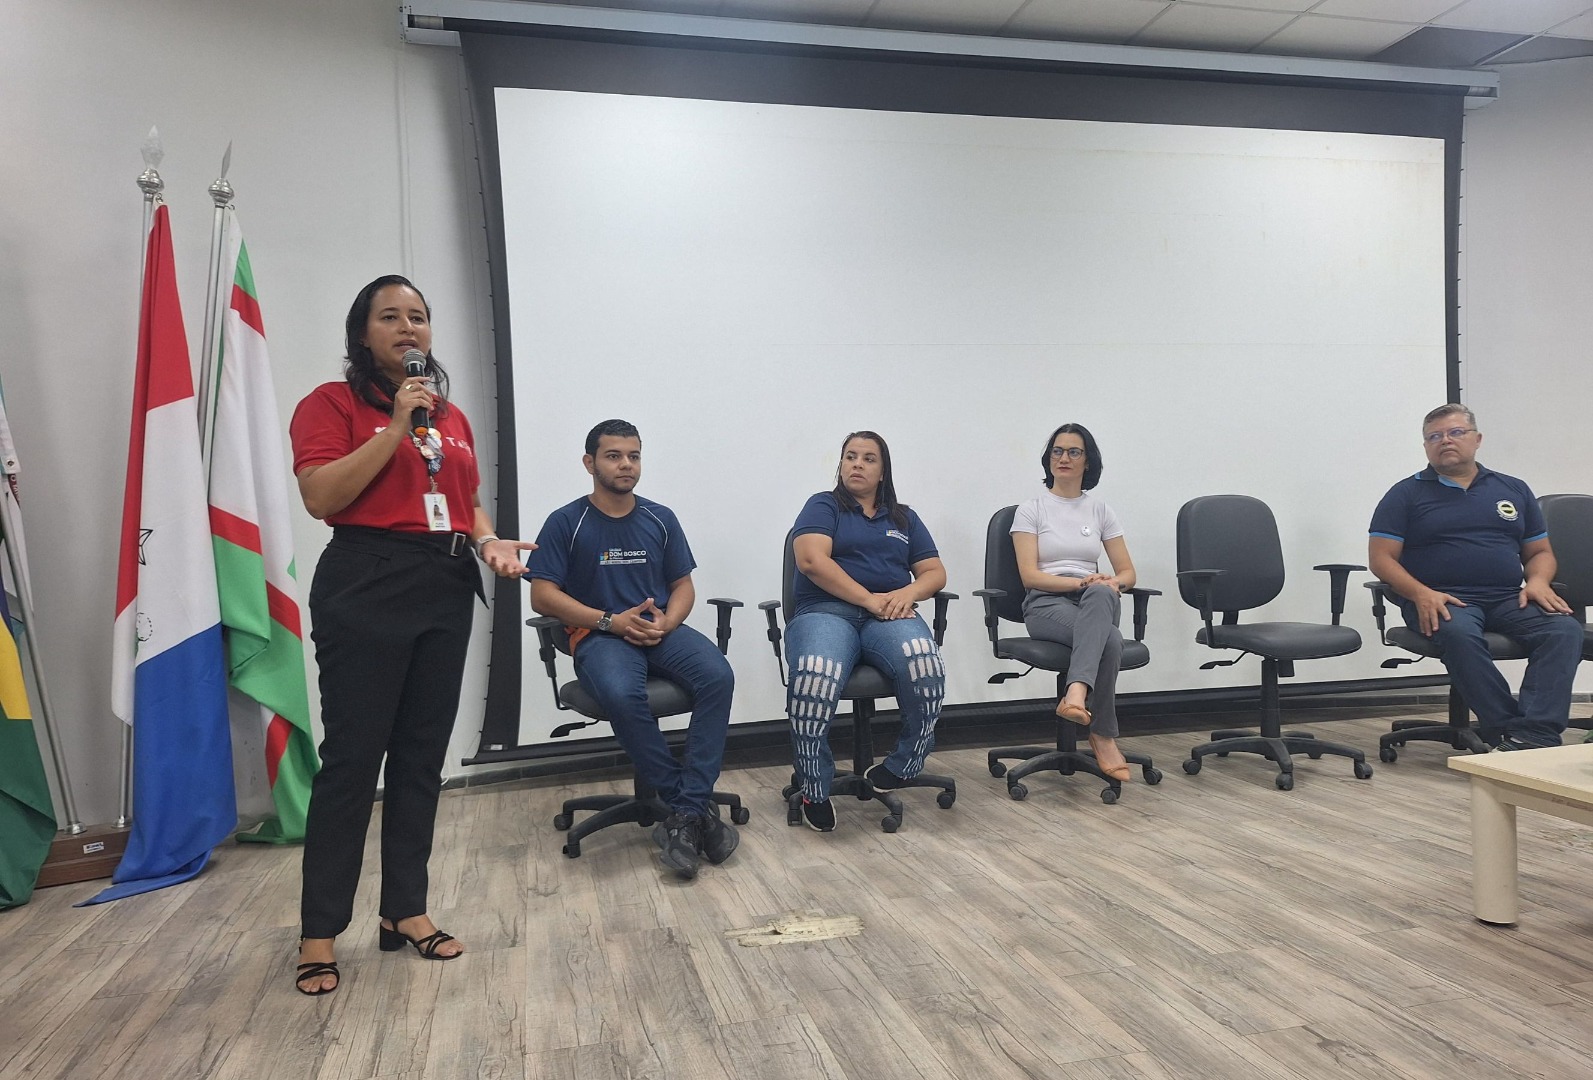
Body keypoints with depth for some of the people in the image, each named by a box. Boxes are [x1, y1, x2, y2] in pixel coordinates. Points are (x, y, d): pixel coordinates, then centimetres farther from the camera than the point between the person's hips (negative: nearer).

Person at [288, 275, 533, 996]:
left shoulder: (451, 415, 17)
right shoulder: (331, 403, -1)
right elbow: (320, 496, -14)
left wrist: (488, 541, 1)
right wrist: (395, 428, -15)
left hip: (446, 589, 6)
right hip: (366, 585, -6)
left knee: (422, 755, 10)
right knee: (352, 758, -3)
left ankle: (405, 910, 21)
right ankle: (319, 932, 9)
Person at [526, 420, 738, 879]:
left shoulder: (660, 518, 14)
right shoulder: (566, 522, 3)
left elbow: (683, 586, 16)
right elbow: (543, 595, -3)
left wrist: (666, 623, -7)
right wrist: (611, 621, -13)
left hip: (661, 630, 4)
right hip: (599, 635, -3)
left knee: (717, 676, -29)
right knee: (622, 695, -38)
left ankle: (685, 815, -27)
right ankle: (696, 807, -22)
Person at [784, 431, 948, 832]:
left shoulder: (904, 517, 25)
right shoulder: (823, 506, 14)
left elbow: (935, 572, 18)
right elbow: (811, 560, -5)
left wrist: (908, 592, -6)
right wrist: (869, 598, -13)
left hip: (889, 615, 3)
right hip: (826, 611, -2)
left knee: (926, 670, -34)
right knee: (815, 679, -38)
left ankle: (904, 766, -8)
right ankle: (814, 789, -16)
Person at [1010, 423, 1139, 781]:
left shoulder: (1101, 511, 16)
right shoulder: (1030, 510, 6)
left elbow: (1128, 573, 12)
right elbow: (1030, 576, -6)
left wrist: (1110, 583, -13)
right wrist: (1082, 581, -20)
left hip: (1096, 602, 3)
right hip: (1046, 604, -3)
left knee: (1101, 596, -41)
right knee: (1109, 639, -39)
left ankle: (1076, 694, -56)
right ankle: (1103, 737, -33)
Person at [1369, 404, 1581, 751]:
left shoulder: (1514, 490, 22)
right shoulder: (1407, 494, 10)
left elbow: (1540, 552, 24)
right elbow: (1381, 558, 2)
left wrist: (1538, 581, -1)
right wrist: (1421, 593, -15)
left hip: (1508, 599, 4)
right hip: (1442, 600, -3)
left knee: (1564, 629, -27)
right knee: (1459, 633, -38)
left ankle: (1533, 736, -37)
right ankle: (1508, 729, -33)